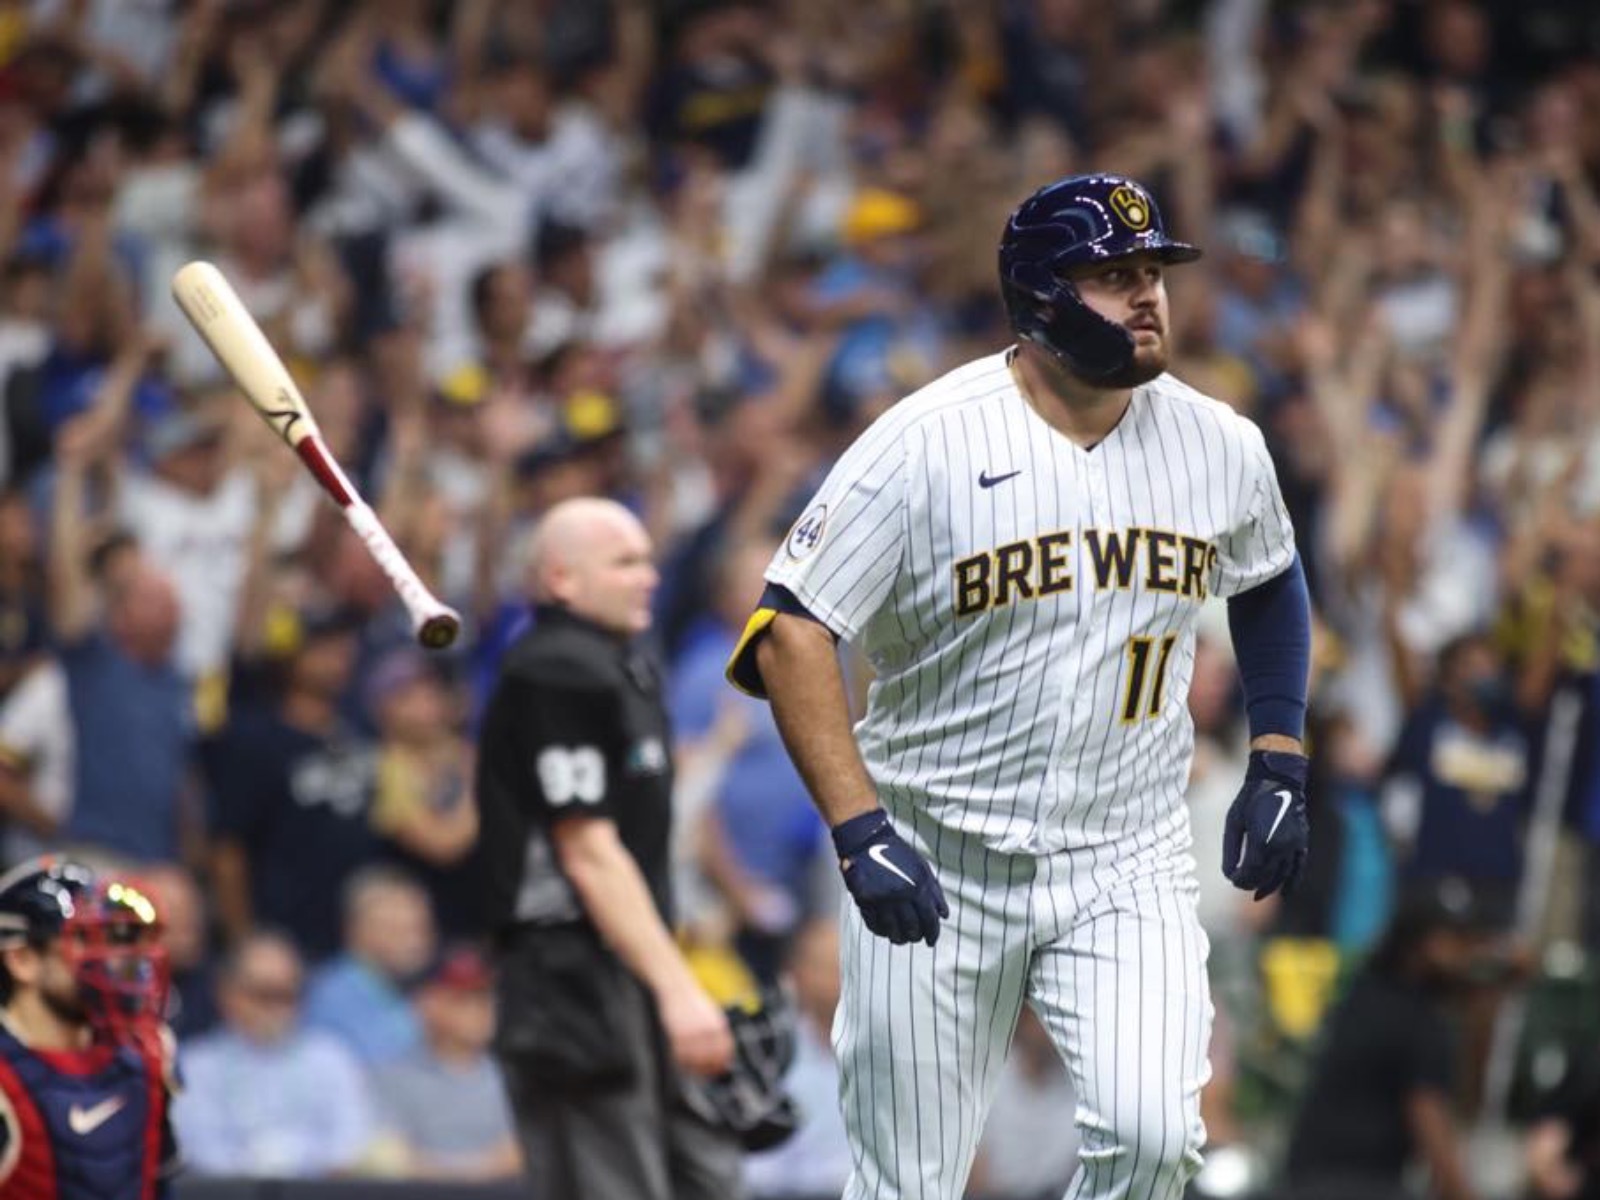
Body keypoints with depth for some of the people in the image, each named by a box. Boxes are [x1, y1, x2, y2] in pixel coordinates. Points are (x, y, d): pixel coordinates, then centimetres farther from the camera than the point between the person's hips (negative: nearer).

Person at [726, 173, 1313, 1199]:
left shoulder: (1219, 446, 0)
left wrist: (1280, 765, 12)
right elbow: (791, 636, -16)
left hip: (1128, 871, 2)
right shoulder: (926, 444, -14)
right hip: (934, 870, -2)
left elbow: (1271, 583, 21)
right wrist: (861, 832, -25)